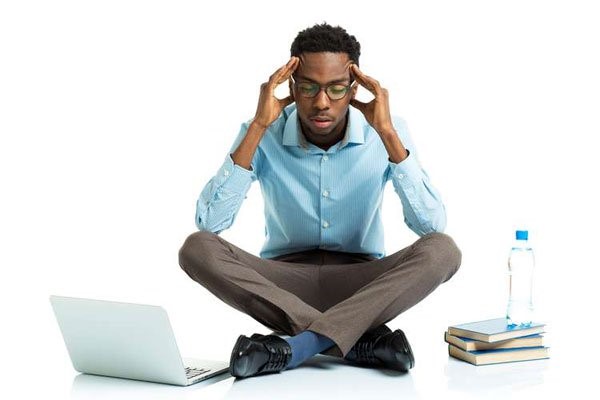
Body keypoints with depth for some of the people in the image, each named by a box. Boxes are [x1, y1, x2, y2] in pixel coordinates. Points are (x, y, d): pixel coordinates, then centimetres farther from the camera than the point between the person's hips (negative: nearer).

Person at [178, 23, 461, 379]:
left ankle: (298, 345, -32)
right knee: (197, 249, -28)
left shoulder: (385, 132, -10)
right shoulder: (265, 135, -10)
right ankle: (363, 339, -29)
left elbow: (432, 225, -21)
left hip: (362, 282, 0)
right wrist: (257, 126, -25)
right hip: (284, 281, 1)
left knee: (441, 250, -29)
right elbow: (209, 223, -22)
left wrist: (387, 133, -26)